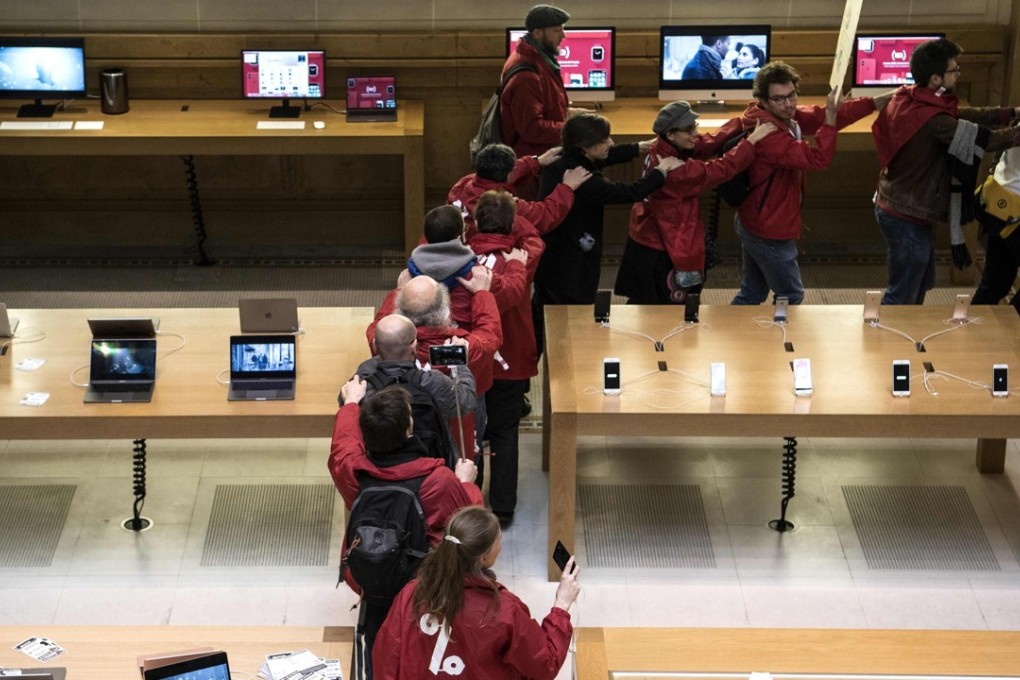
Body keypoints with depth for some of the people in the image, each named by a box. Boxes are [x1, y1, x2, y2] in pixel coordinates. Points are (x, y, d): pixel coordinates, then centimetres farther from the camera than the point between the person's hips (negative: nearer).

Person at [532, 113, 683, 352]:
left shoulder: (558, 162, -4)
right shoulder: (584, 181, -31)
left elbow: (603, 159, 13)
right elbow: (632, 192, -25)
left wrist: (643, 147, 14)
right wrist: (663, 169, -10)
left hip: (550, 256, 9)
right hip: (571, 267, -9)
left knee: (540, 319, 23)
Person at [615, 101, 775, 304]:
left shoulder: (664, 149, -4)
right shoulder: (675, 170, -31)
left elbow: (710, 142, -2)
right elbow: (722, 169, -29)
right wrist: (751, 139, -24)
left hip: (646, 242, 9)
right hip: (660, 251, -9)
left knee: (644, 307, 22)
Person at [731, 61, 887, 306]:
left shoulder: (786, 116, -2)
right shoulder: (768, 134, -30)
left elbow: (821, 117, -1)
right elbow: (817, 159, -35)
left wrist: (880, 101, -4)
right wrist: (831, 116, -40)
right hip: (769, 234, -9)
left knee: (752, 293, 21)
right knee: (791, 297, 5)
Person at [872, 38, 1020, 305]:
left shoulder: (906, 101, -2)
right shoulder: (933, 120, -29)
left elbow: (961, 115, 6)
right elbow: (985, 139, -21)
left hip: (892, 207, 10)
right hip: (908, 218, -10)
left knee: (922, 281, 25)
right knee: (902, 295, 5)